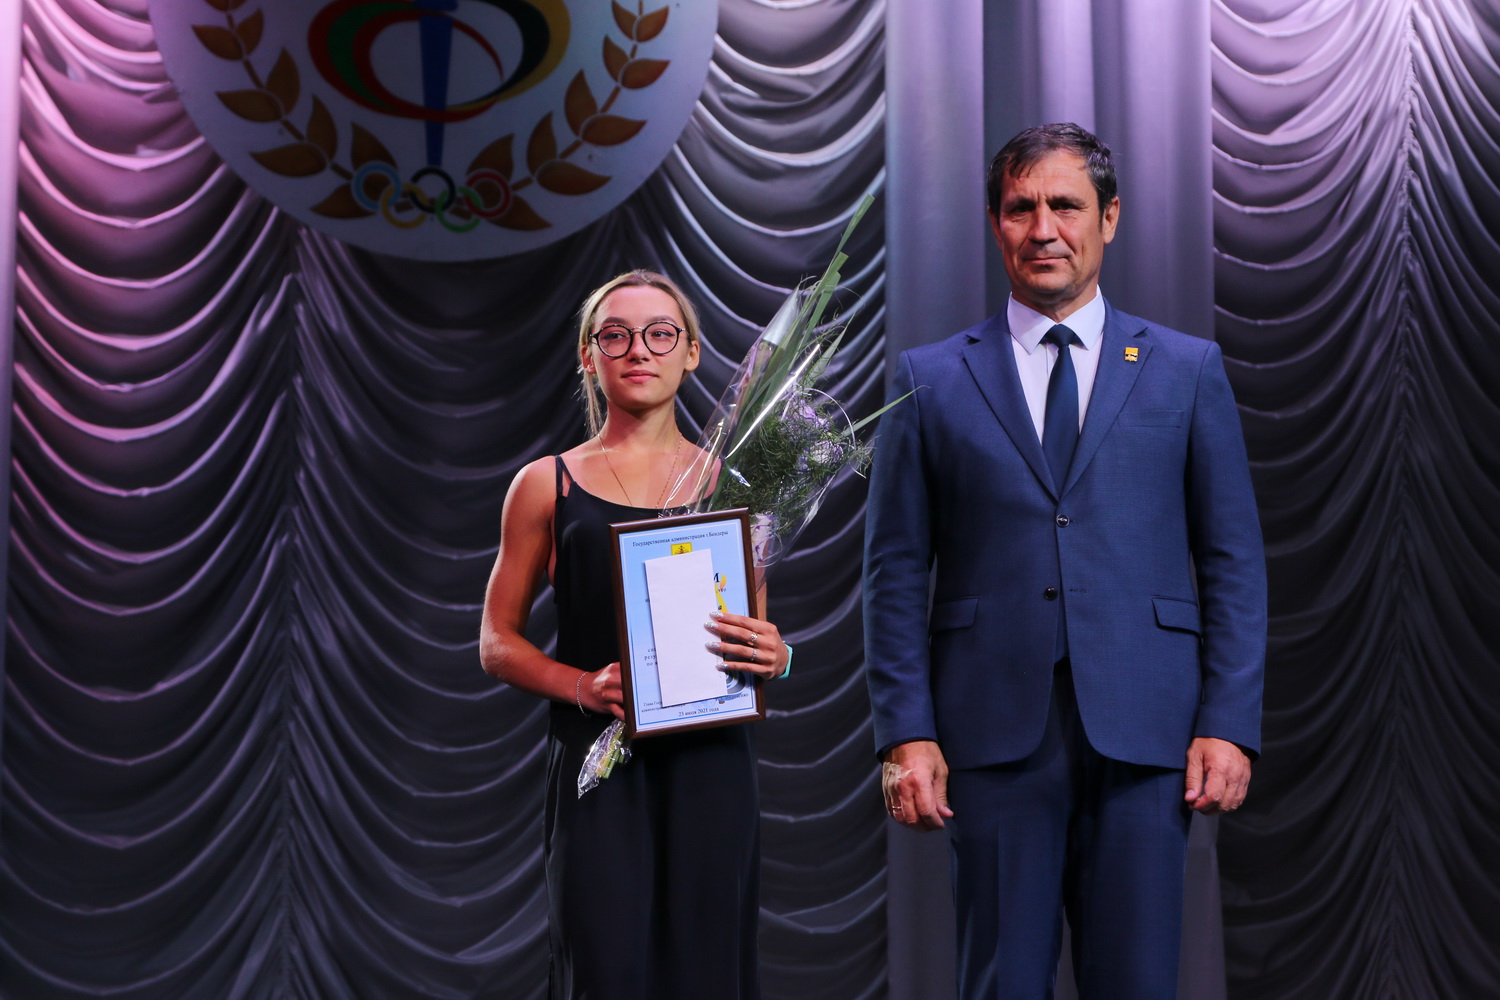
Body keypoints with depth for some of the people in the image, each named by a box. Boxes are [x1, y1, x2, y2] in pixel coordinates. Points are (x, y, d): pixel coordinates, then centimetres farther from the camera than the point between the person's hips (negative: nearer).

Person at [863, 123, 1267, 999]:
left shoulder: (1187, 369, 9)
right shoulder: (931, 381, 8)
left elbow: (1234, 561, 7)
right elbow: (897, 572, 5)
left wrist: (1229, 725, -2)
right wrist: (906, 731, -3)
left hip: (1145, 729, 1)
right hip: (995, 730, 0)